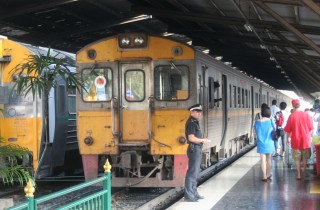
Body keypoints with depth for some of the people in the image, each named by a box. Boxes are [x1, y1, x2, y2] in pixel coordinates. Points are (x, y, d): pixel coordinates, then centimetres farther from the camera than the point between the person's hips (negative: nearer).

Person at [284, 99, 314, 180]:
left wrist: (288, 138, 11)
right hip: (306, 140, 2)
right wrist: (310, 137, 15)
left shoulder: (292, 116, -11)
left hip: (296, 141, -2)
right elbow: (311, 128, 0)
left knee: (297, 159, 9)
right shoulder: (306, 115, -7)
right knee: (305, 158, 19)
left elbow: (288, 129, -5)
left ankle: (298, 175, 10)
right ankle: (304, 172, 29)